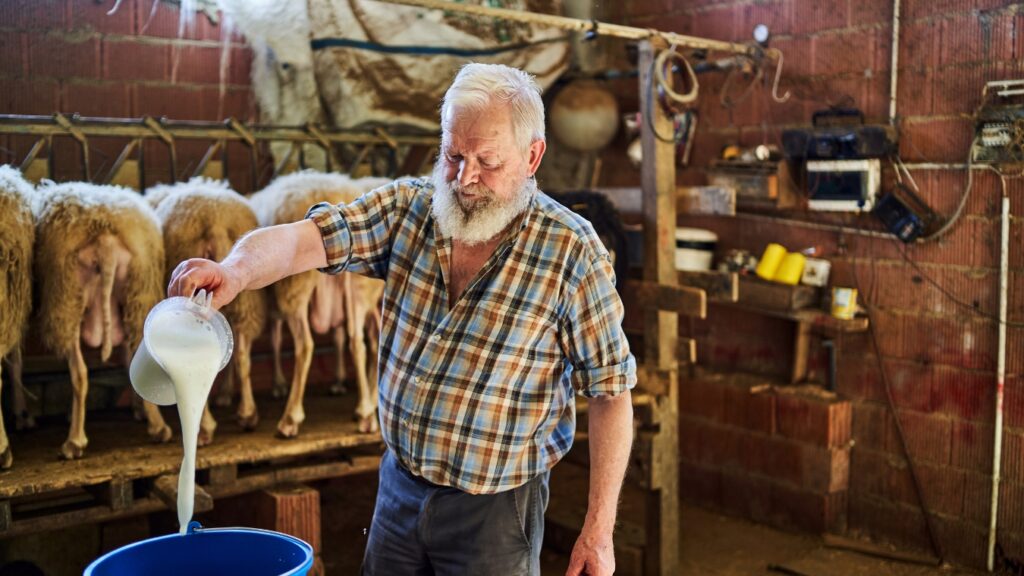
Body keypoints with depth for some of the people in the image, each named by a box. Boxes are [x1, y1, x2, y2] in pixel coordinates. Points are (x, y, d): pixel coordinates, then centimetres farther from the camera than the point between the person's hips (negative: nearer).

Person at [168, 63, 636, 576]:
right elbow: (305, 239, -17)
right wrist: (236, 270, -40)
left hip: (494, 511, -4)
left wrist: (597, 532, -12)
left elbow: (611, 390, -12)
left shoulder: (572, 251, -15)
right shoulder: (408, 209, -4)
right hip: (399, 489, 4)